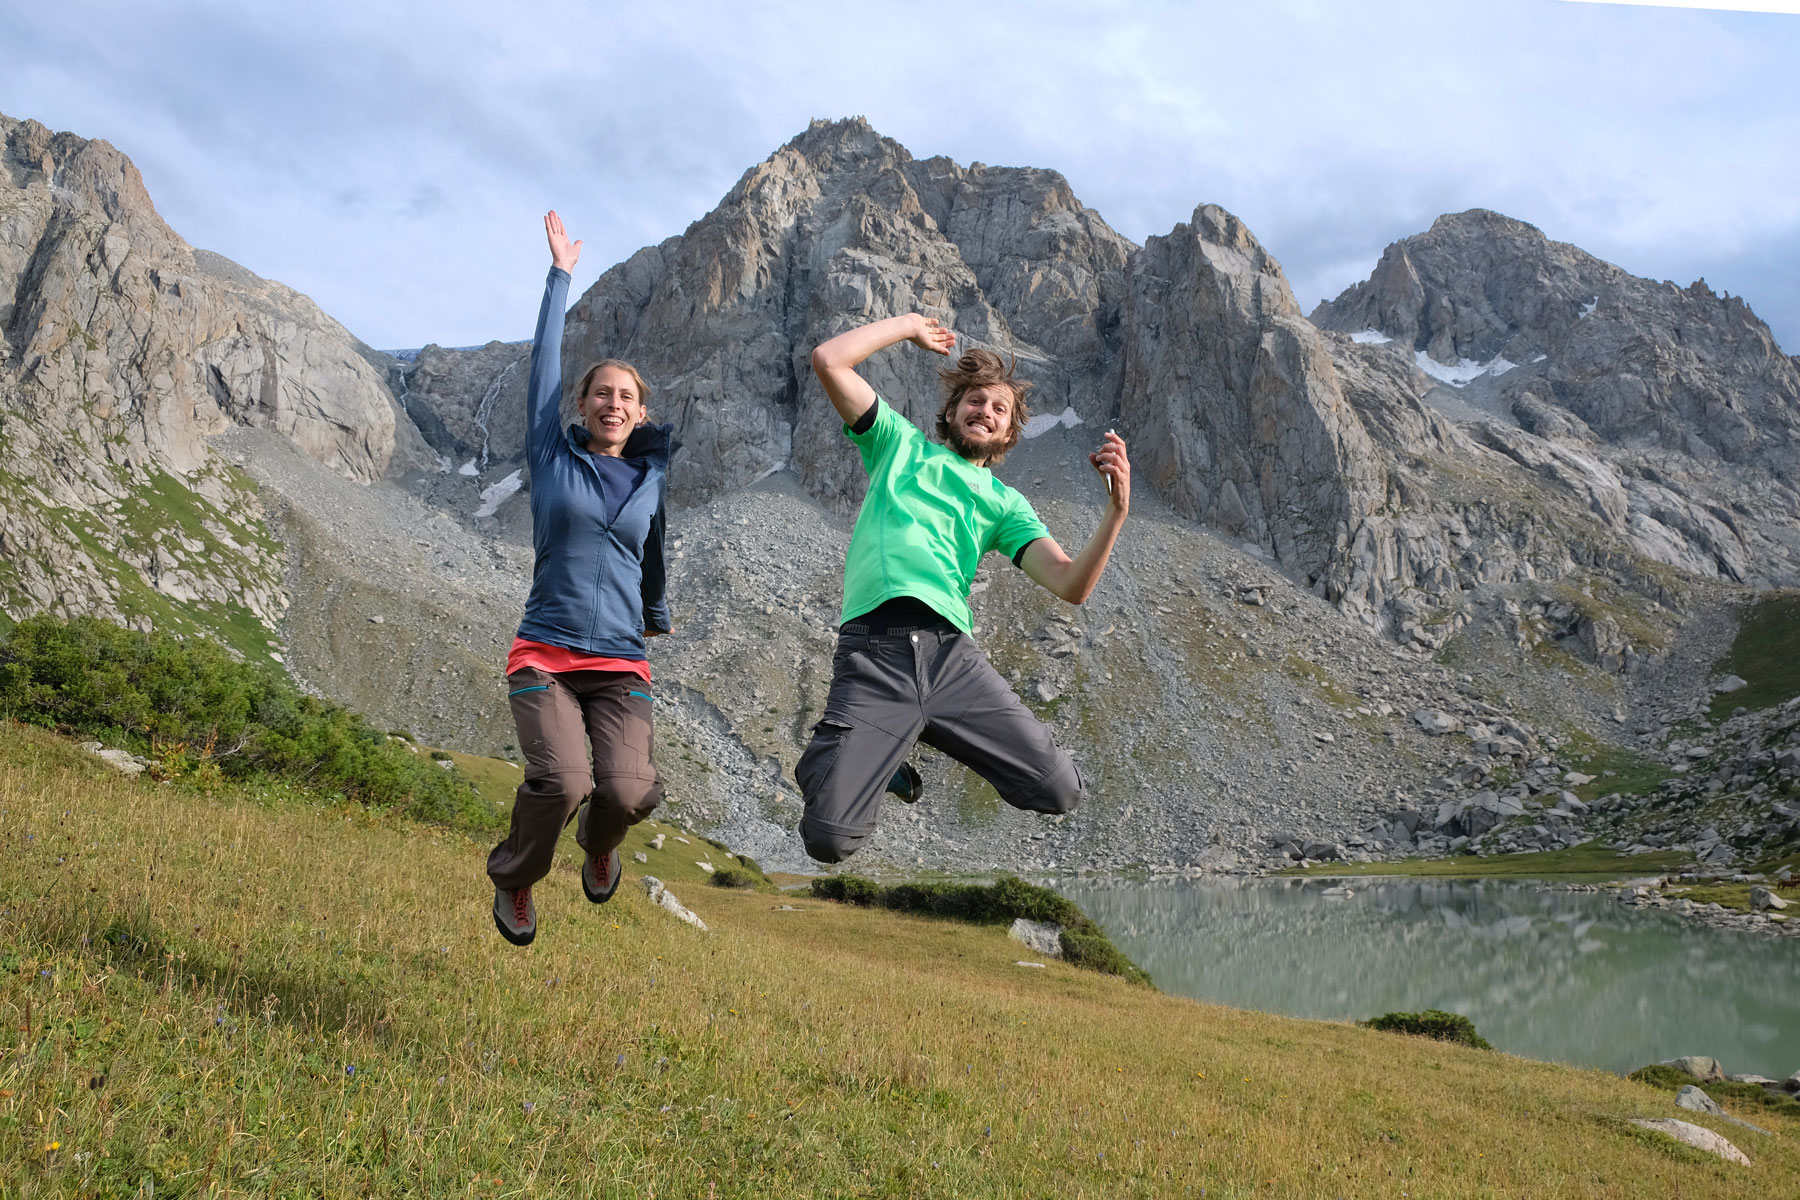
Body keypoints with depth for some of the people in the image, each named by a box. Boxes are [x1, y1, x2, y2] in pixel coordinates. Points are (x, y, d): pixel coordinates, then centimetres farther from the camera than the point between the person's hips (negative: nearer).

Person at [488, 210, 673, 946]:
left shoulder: (651, 477, 10)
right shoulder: (552, 459, 5)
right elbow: (545, 364, 5)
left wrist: (656, 614, 42)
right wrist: (560, 276, 10)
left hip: (619, 666, 2)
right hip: (544, 657, -2)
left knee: (626, 792, -19)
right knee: (561, 783, -24)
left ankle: (599, 844, 21)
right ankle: (515, 880, 10)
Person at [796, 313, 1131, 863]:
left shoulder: (1005, 503, 24)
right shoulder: (901, 443, 22)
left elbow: (1071, 585, 8)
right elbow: (828, 361, 11)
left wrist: (1117, 509, -6)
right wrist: (910, 325, 20)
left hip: (952, 651, 3)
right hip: (873, 648, -3)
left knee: (1060, 790, -11)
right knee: (830, 838, -19)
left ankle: (941, 736, 16)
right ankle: (866, 757, 18)